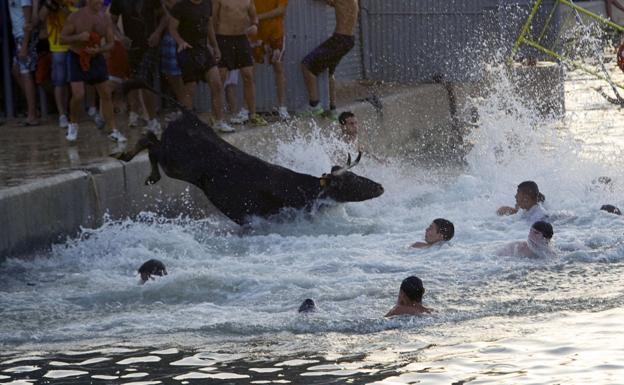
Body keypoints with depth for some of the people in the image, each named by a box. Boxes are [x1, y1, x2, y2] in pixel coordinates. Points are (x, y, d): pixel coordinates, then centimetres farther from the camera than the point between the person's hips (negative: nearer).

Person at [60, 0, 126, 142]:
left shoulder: (105, 19, -5)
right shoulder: (75, 17, -16)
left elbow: (110, 43, -1)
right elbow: (62, 39, -11)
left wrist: (98, 50, -22)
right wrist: (79, 37, -29)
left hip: (96, 58, 4)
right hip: (77, 57, -4)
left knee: (106, 95, 4)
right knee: (78, 95, -16)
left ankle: (114, 131, 12)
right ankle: (73, 125, 10)